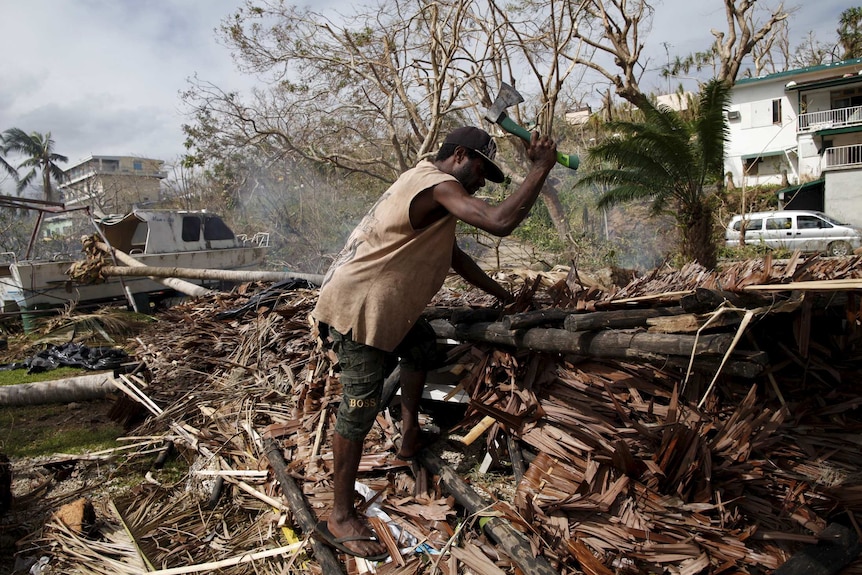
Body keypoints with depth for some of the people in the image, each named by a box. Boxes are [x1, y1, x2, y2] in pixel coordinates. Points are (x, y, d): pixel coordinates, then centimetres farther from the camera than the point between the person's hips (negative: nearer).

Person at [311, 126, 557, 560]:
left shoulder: (429, 186, 16)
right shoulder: (437, 185, -17)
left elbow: (454, 256, 23)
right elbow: (500, 222, -31)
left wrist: (501, 294, 25)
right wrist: (541, 167, -18)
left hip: (381, 304, 11)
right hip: (356, 307, -11)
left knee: (422, 345, 27)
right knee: (360, 408, -7)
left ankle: (411, 437, 38)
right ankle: (340, 519, 5)